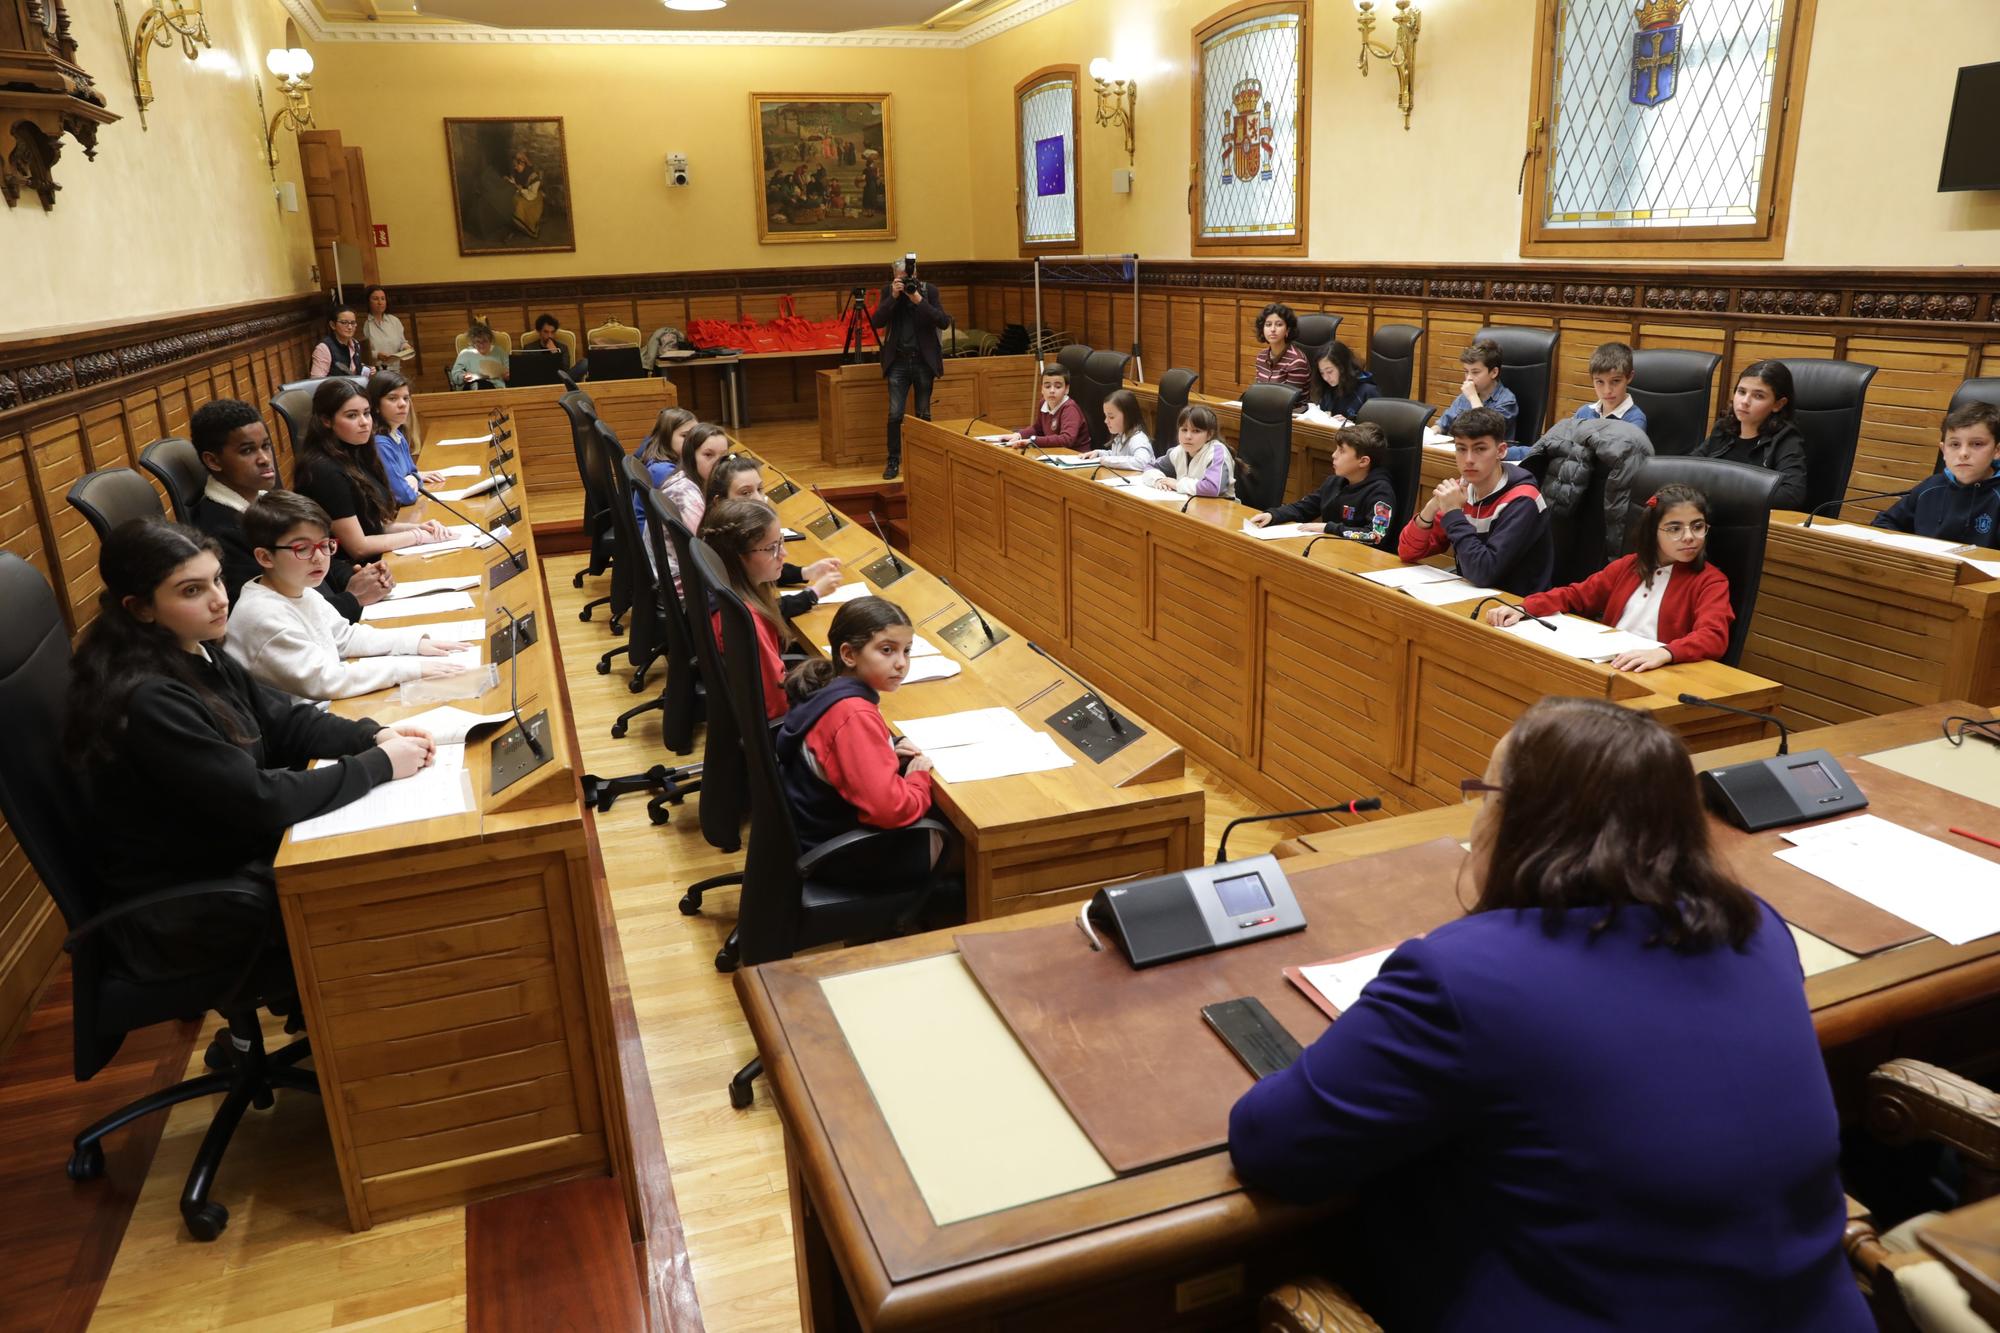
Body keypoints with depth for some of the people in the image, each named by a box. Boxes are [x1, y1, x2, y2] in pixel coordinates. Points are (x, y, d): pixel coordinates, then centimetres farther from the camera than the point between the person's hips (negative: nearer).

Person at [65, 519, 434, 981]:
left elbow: (282, 721, 8)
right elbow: (256, 800, -30)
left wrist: (374, 736, -10)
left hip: (231, 848, 8)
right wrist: (380, 765, -23)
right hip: (177, 912, -8)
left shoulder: (197, 652, -1)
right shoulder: (144, 701, -29)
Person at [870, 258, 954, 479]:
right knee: (895, 414, -4)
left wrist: (919, 300, -20)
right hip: (898, 361, 1)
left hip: (924, 361, 0)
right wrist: (893, 296, -16)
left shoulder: (929, 290, -2)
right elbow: (876, 322, -7)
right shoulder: (888, 291, 2)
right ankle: (893, 461, 5)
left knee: (923, 414, 7)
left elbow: (944, 322, -12)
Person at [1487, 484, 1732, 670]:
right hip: (1606, 665, 5)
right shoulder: (1629, 565, 17)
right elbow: (1576, 595, 21)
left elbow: (1714, 636, -16)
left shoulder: (1711, 581, 0)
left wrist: (1663, 653, -38)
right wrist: (1522, 609, 1)